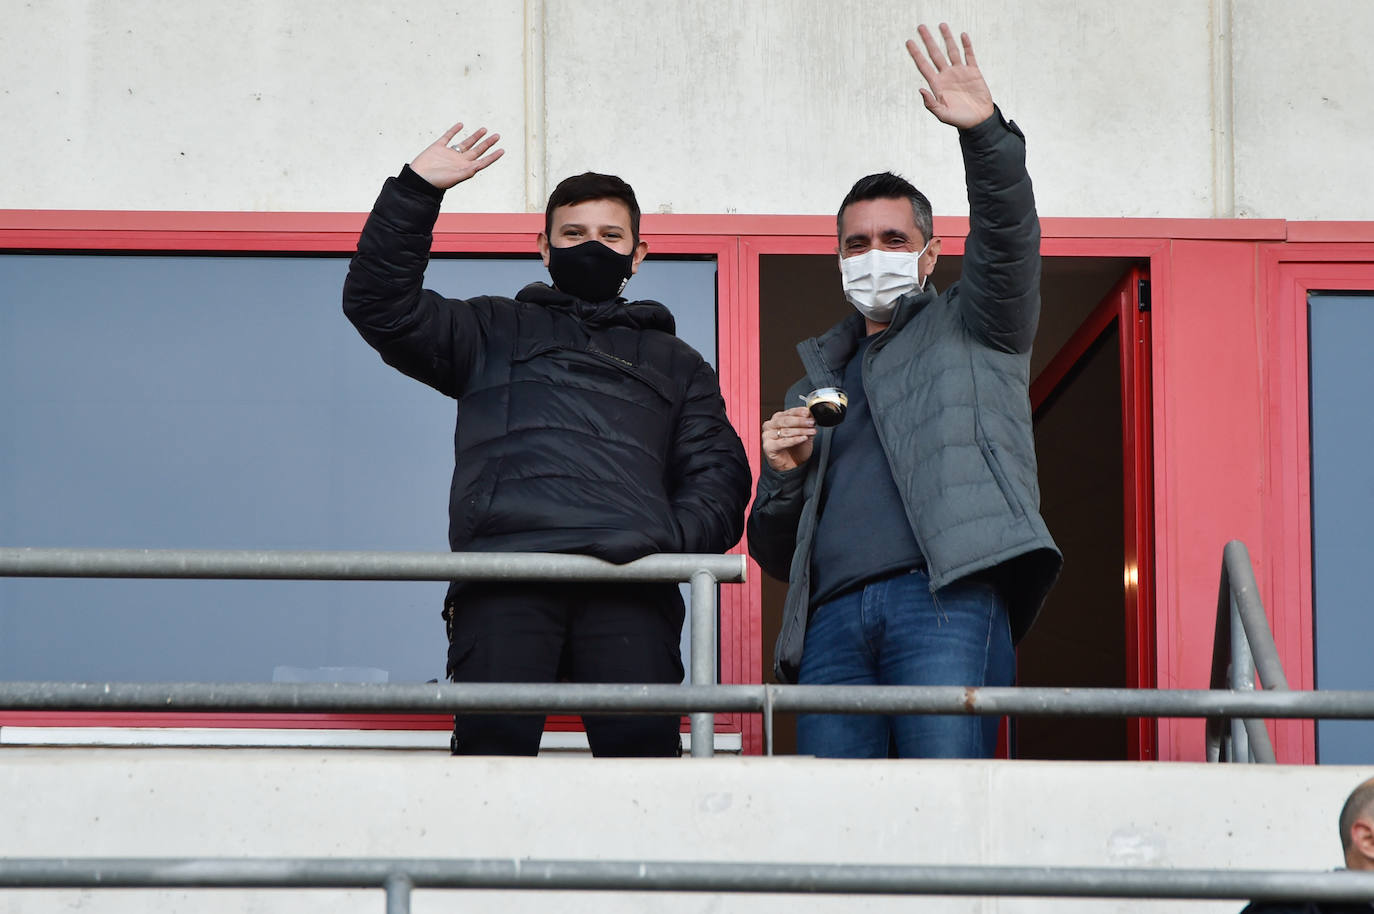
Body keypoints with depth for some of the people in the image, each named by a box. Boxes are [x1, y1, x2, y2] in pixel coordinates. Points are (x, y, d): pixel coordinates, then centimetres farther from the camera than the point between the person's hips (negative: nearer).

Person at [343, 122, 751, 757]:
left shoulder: (674, 364, 33)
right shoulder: (496, 333, 32)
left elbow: (718, 474, 21)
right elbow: (379, 303, 20)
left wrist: (673, 538, -1)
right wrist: (415, 192, 11)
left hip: (628, 590, 1)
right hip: (503, 585, 0)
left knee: (643, 747, -20)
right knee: (491, 746, -20)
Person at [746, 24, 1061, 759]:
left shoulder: (970, 329, 23)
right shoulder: (817, 381, 33)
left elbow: (1008, 241, 0)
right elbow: (775, 552, 31)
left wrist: (985, 135, -16)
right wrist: (783, 476, 9)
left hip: (947, 595, -4)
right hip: (833, 617, 4)